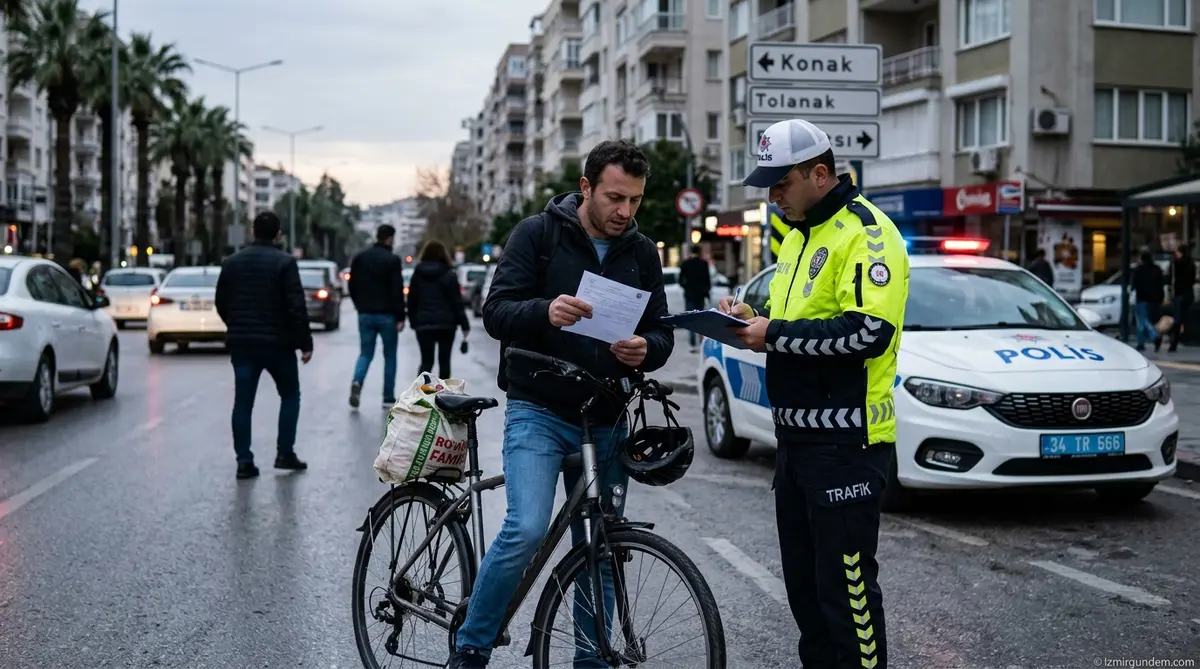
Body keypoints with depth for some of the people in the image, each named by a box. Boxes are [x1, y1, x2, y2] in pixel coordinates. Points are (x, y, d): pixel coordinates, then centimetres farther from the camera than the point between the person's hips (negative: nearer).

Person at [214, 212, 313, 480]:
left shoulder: (231, 262, 6)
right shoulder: (284, 262, -9)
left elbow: (221, 304, 11)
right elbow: (296, 307, -14)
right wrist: (305, 342, -8)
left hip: (241, 342, 4)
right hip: (277, 342, -4)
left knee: (243, 402, 6)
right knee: (290, 396, 13)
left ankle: (244, 461, 3)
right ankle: (285, 453, 10)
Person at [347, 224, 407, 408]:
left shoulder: (359, 258, 7)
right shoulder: (392, 260, -10)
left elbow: (352, 286, 11)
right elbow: (397, 291, -14)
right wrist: (400, 317, -10)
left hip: (365, 314, 4)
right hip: (387, 315, -4)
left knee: (365, 353, 11)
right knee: (390, 356, 7)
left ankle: (357, 382, -17)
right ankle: (388, 398, 9)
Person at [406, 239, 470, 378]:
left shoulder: (417, 274, 4)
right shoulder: (449, 275, -3)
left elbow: (411, 302, 6)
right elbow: (457, 302, -5)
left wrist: (413, 321, 15)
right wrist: (464, 324, -2)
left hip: (423, 324, 1)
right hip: (446, 323, -1)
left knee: (426, 361, 3)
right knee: (444, 360, 9)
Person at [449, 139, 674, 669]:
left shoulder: (642, 253, 8)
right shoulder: (538, 234, -4)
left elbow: (663, 333, 9)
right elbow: (496, 313, -10)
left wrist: (644, 349, -15)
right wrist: (545, 311, -31)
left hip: (605, 422, 5)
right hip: (539, 411, -4)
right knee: (527, 530, -21)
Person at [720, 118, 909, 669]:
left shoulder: (865, 232, -13)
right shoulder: (798, 236, 17)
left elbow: (869, 332, -24)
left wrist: (775, 334, -20)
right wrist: (753, 319, 5)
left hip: (845, 442, -9)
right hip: (796, 437, 10)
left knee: (846, 586, -4)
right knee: (803, 582, 16)